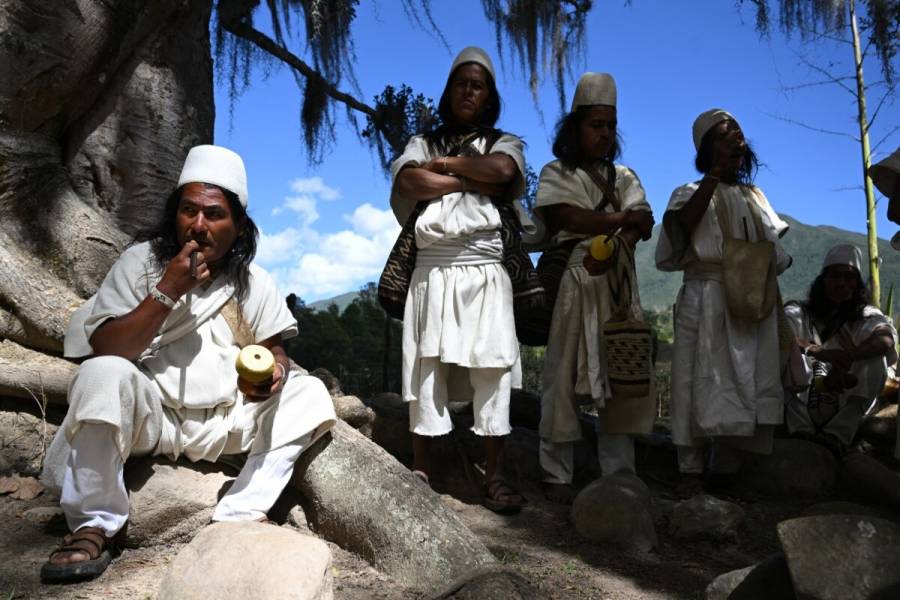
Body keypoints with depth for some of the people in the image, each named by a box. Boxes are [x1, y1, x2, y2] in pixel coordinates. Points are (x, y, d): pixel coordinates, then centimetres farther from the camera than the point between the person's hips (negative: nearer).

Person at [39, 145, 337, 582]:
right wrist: (167, 292, -25)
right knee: (104, 374, -32)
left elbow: (274, 349, 4)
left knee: (308, 394, -11)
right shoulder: (140, 262, -8)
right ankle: (95, 527, -18)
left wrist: (273, 373, -21)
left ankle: (239, 515, -14)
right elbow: (104, 351, -15)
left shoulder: (254, 281, 0)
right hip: (150, 415, -3)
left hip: (226, 422, 4)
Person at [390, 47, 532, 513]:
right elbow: (411, 181, -7)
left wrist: (444, 163, -1)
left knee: (491, 372, -4)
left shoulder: (503, 142, 15)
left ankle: (494, 478, 2)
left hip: (485, 274, 0)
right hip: (432, 275, 1)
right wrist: (476, 182, -7)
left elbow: (503, 169, -11)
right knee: (426, 370, 0)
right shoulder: (422, 143, 16)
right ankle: (419, 471, 9)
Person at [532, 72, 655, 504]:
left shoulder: (624, 176, 21)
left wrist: (614, 246, -16)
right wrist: (621, 218, -3)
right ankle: (557, 475, 2)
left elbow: (644, 225, 4)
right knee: (566, 378, -5)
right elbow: (567, 218, -10)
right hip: (573, 282, -4)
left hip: (617, 283, 4)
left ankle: (619, 472, 10)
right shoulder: (556, 173, 9)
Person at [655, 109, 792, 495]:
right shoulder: (691, 192, 6)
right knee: (702, 381, -6)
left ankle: (727, 467, 16)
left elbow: (775, 248, 23)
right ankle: (691, 469, 1)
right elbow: (684, 223, -18)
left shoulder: (756, 197, 20)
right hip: (706, 300, -5)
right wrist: (716, 172, -15)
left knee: (750, 384, 3)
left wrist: (775, 261, 1)